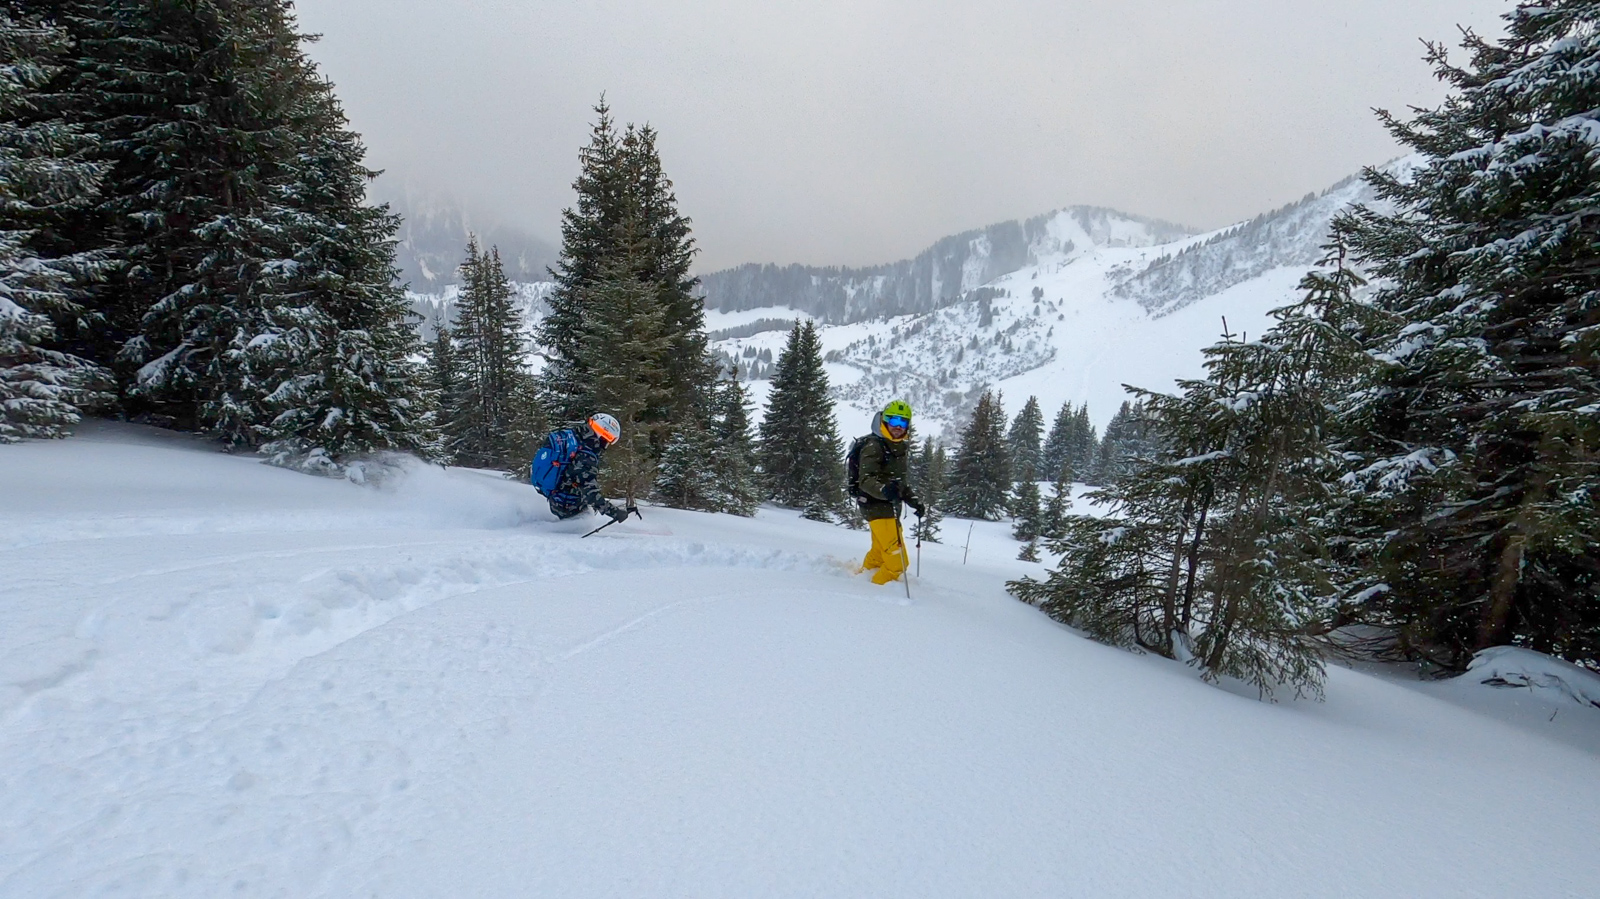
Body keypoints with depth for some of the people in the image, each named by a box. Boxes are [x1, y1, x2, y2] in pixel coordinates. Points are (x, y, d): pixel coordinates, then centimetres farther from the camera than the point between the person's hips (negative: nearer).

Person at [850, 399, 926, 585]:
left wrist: (914, 501, 12)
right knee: (897, 560, -14)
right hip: (875, 505, -9)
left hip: (891, 506, 9)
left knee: (880, 553, 25)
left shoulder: (900, 447, 13)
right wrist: (884, 490, -44)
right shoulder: (873, 446, -15)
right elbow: (866, 480, -25)